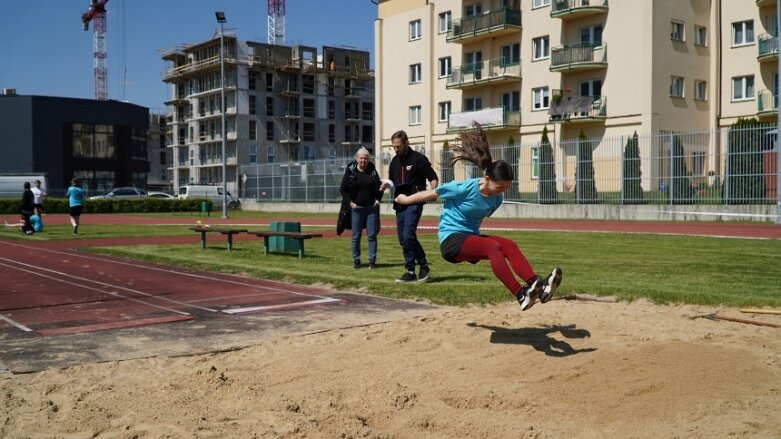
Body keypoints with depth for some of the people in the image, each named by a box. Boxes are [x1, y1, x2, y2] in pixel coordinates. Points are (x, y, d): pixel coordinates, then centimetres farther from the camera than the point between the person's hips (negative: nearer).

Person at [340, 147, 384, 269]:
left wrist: (378, 199, 4)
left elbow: (379, 187, 17)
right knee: (356, 236, 4)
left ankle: (372, 260, 6)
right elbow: (343, 189, 1)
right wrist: (350, 202, -7)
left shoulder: (373, 171, 6)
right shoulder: (350, 172, -2)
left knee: (372, 235, 0)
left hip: (371, 208, 2)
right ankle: (356, 260, 13)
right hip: (356, 208, -2)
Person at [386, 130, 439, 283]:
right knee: (403, 239, 7)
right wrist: (388, 184, 1)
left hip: (414, 203, -7)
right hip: (400, 205, 7)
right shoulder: (395, 161, 14)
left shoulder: (418, 158, -7)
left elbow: (433, 178, -6)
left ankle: (424, 267, -2)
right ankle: (410, 272, 14)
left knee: (408, 236, -18)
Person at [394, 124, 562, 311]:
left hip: (471, 237, 7)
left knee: (509, 245, -21)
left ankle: (537, 284, -35)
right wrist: (404, 200, 8)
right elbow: (432, 193, -4)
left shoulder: (497, 198, 1)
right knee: (493, 247, -32)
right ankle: (520, 295, -43)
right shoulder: (465, 188, -17)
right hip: (451, 240, -6)